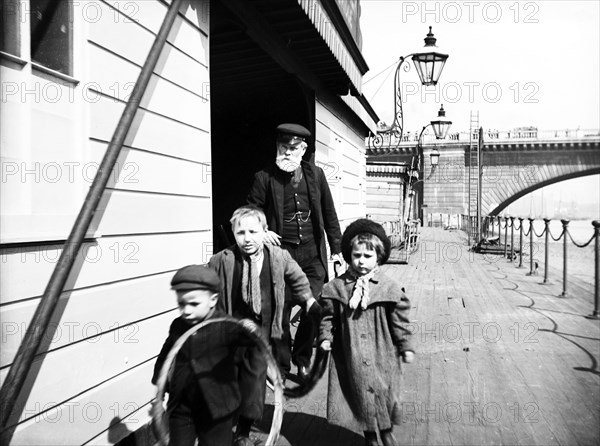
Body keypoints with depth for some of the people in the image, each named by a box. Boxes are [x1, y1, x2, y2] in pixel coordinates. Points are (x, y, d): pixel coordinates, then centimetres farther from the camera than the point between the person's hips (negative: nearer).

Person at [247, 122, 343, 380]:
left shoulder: (315, 175, 6)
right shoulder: (265, 177, -2)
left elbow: (329, 214, 11)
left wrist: (336, 249, 10)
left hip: (313, 253, 2)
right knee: (280, 311, 4)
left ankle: (302, 358, 27)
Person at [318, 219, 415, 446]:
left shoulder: (389, 288, -8)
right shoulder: (337, 287, -5)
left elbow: (399, 320, -2)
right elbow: (329, 316, 4)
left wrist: (406, 346, 1)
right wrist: (325, 337, -4)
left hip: (382, 354, -1)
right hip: (350, 356, 1)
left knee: (384, 393, 12)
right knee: (359, 393, 14)